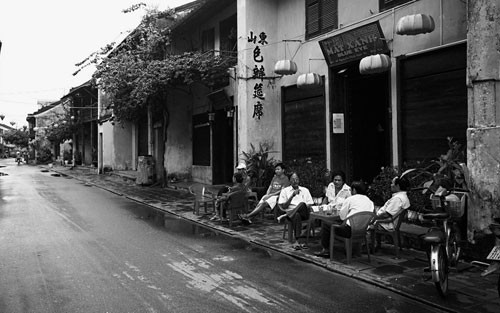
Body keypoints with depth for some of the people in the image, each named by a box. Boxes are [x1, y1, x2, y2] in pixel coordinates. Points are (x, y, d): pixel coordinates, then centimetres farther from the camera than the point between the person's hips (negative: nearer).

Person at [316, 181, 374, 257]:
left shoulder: (350, 199, -4)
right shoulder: (370, 202, 12)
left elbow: (342, 217, -2)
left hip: (351, 230, -7)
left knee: (325, 224, 10)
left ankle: (326, 250, 18)